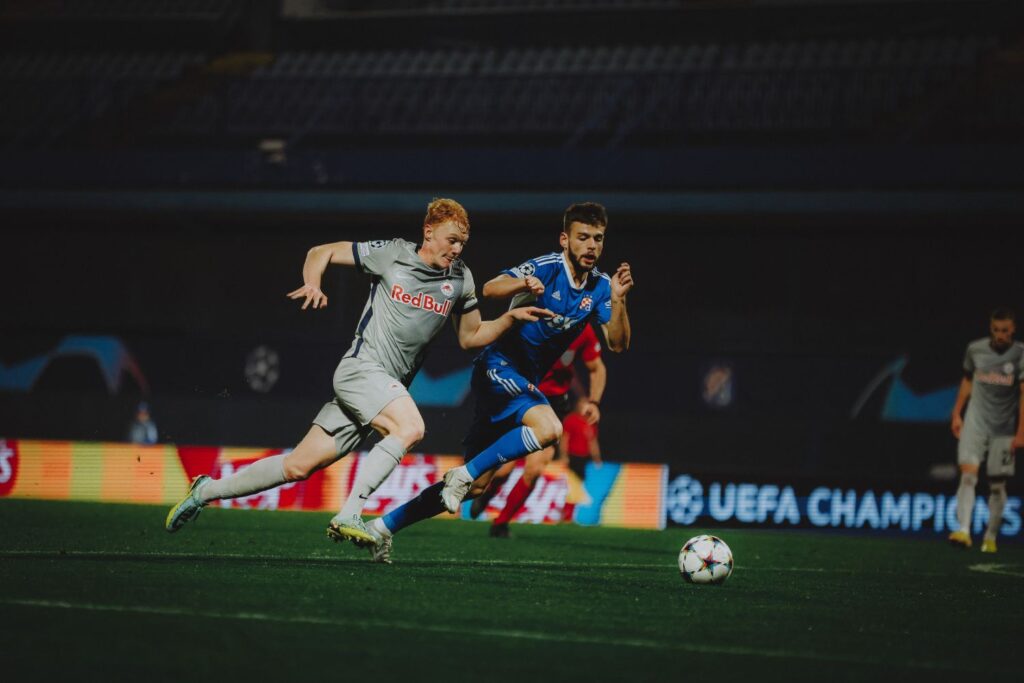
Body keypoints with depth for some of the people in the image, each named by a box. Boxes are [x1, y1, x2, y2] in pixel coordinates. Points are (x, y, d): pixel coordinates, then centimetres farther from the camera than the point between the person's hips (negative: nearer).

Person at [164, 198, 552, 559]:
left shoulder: (460, 279, 9)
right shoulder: (391, 254, -3)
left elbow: (470, 338, 18)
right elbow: (321, 253, 7)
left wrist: (512, 318, 3)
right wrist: (313, 284, -12)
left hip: (390, 386, 5)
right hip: (361, 368, -5)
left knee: (300, 466, 3)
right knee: (410, 427, -33)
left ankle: (207, 491, 17)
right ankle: (348, 517, -33)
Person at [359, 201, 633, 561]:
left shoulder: (599, 287, 4)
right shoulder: (547, 268, -14)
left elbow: (618, 344, -3)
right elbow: (490, 289, -28)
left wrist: (618, 300, -20)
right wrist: (524, 284, -49)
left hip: (524, 382, 7)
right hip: (498, 366, -7)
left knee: (476, 485, 5)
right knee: (548, 427, -35)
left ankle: (384, 526, 14)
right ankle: (463, 474, -19)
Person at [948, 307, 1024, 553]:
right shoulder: (975, 349, 3)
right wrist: (957, 414, 19)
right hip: (975, 422, 1)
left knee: (997, 485, 3)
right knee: (968, 474, -17)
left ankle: (991, 537, 18)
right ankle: (964, 531, -26)